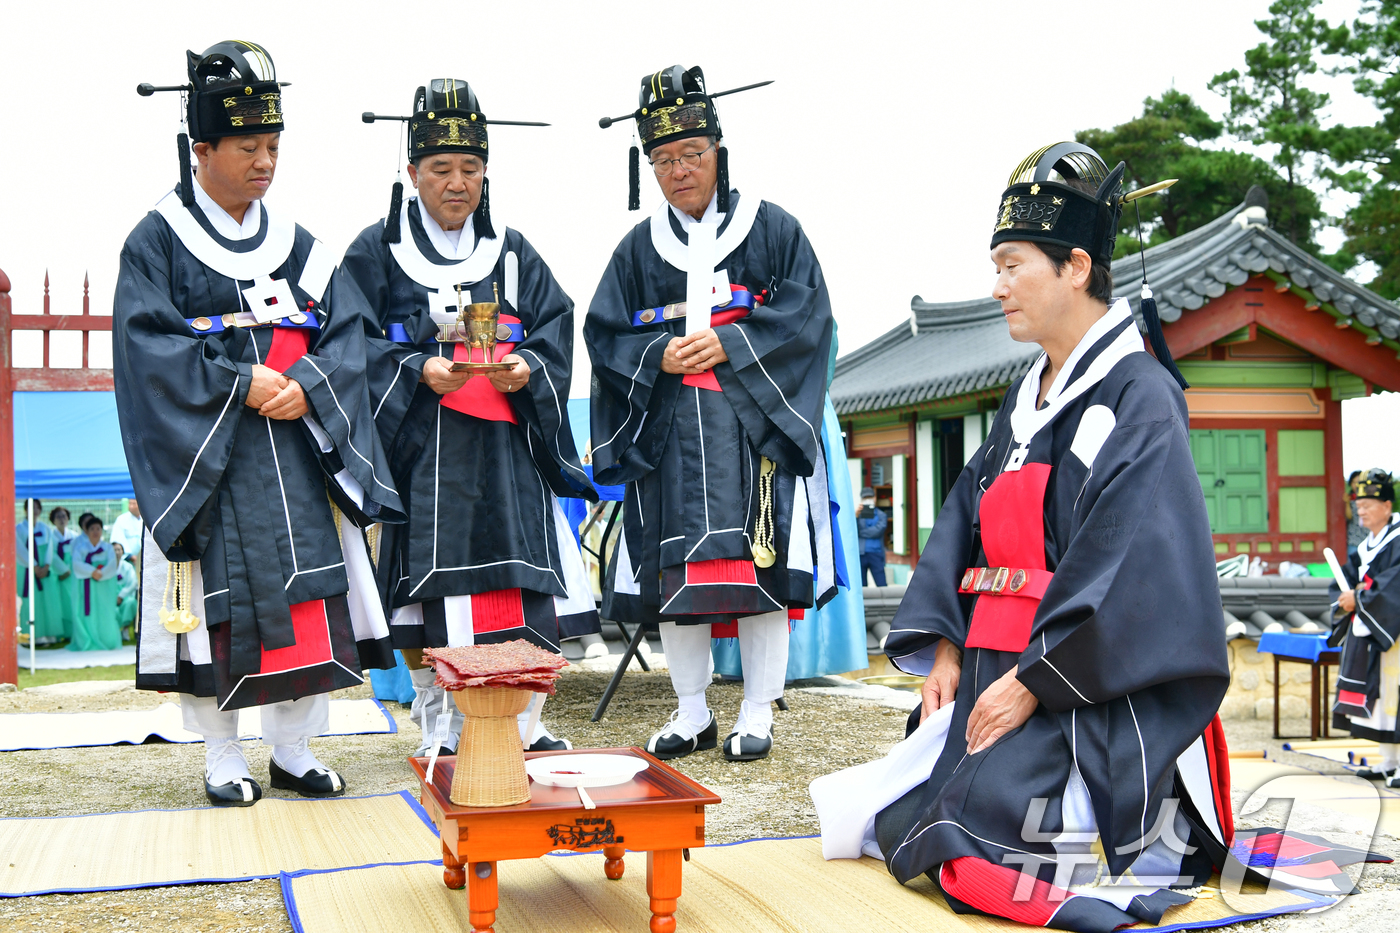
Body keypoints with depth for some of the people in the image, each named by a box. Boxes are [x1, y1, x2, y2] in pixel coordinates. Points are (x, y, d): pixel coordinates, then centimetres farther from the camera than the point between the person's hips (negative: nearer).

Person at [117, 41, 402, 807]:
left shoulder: (298, 246, 12)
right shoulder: (157, 241, -1)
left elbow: (344, 334, 6)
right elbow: (148, 343, -10)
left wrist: (307, 387, -13)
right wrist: (240, 382, -18)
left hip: (297, 454, 4)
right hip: (205, 457, -4)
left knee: (307, 599, 3)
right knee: (219, 603, 0)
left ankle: (292, 751, 17)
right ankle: (222, 760, 15)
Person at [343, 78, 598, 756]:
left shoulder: (512, 251, 15)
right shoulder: (377, 251, 5)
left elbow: (556, 325, 9)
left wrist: (527, 367, -12)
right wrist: (420, 371, -18)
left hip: (505, 444, 3)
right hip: (420, 448, -2)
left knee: (522, 582, 0)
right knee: (427, 583, -3)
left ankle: (524, 721, 12)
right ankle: (437, 724, 11)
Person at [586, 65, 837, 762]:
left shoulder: (772, 228, 7)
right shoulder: (639, 248, 16)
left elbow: (805, 315, -1)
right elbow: (604, 333, 12)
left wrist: (729, 345, -14)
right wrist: (658, 355, -8)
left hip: (754, 424, -3)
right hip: (668, 432, 3)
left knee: (758, 565, -7)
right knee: (674, 569, 2)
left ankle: (757, 715, 4)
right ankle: (691, 715, 13)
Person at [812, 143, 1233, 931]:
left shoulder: (1138, 399, -11)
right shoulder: (1028, 400, 15)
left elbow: (1131, 568, -19)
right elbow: (968, 523, 13)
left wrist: (1036, 680, -19)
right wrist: (946, 645, 1)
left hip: (1094, 696, -8)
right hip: (998, 670, 8)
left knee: (970, 833, -19)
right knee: (897, 815, 0)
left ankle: (1159, 832, 3)